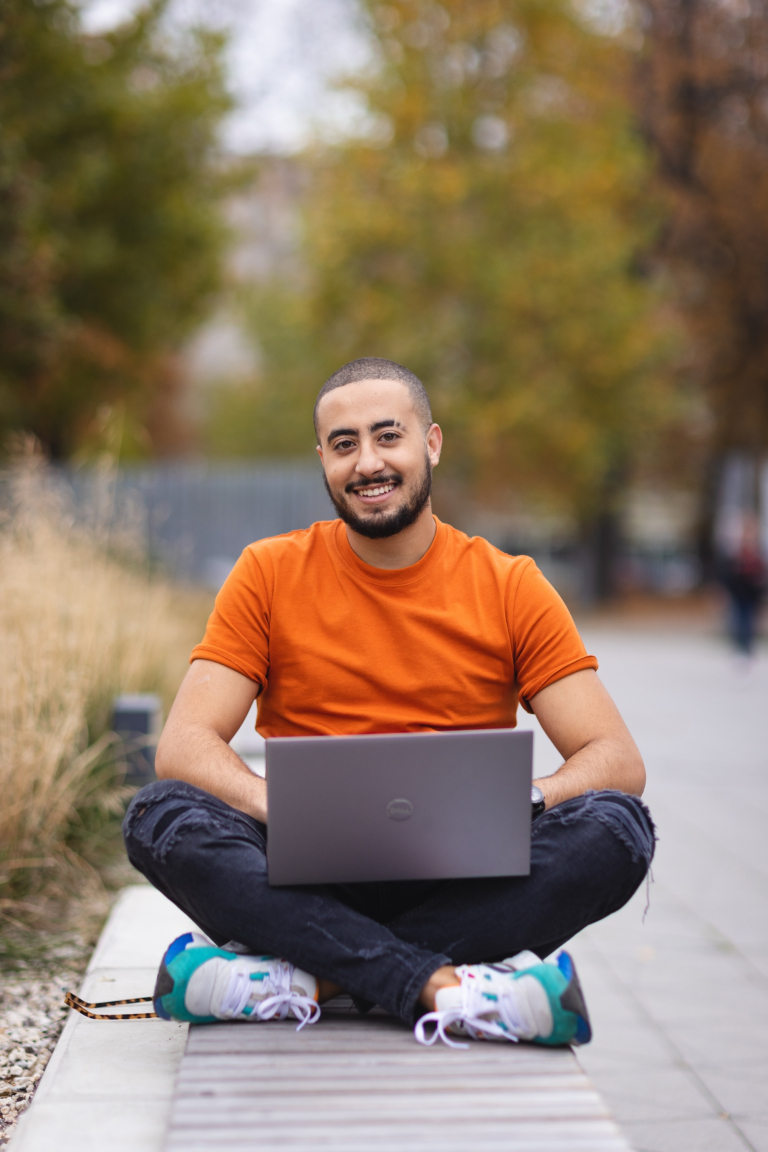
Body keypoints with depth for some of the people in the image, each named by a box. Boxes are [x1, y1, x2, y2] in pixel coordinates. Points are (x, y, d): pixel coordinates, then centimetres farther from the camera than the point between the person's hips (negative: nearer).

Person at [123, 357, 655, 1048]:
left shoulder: (509, 587, 5)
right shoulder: (270, 574, 5)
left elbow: (618, 761, -1)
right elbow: (184, 746, -4)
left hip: (465, 884, 1)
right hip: (311, 883, 0)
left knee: (615, 827, -26)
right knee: (162, 817, -26)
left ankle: (309, 977, -28)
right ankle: (439, 985, -34)